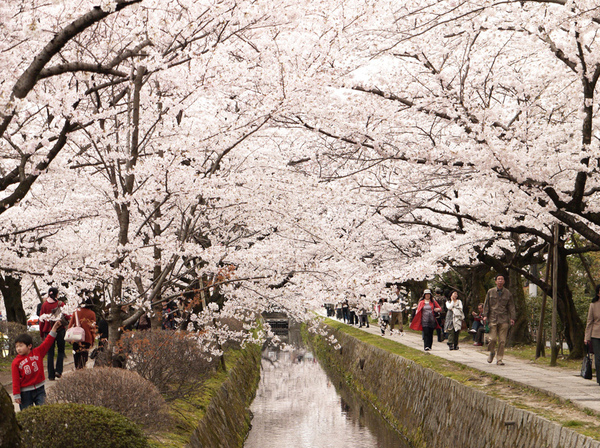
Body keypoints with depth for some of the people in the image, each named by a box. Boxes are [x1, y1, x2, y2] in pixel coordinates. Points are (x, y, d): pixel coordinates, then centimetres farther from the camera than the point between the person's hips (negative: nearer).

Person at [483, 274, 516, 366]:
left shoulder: (508, 293, 10)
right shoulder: (490, 292, 9)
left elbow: (511, 306, 10)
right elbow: (486, 304, 10)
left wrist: (512, 318, 1)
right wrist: (485, 315, 0)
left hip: (504, 319, 1)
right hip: (492, 319, 0)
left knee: (502, 341, -3)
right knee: (492, 339, -9)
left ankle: (499, 359, 5)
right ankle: (492, 352, 20)